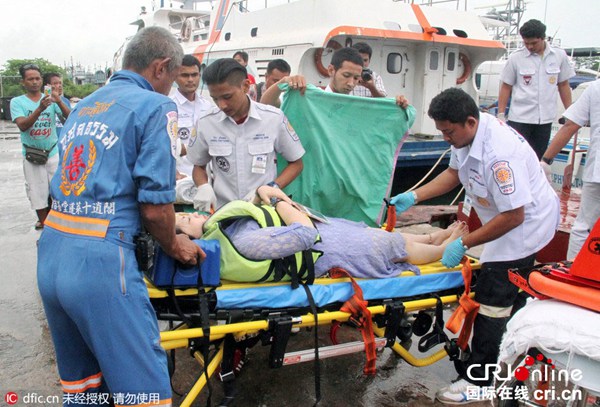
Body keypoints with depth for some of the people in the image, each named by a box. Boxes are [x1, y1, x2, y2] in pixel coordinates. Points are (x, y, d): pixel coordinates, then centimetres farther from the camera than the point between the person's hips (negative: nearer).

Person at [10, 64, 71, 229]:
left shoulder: (50, 99, -1)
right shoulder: (17, 102, -4)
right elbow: (22, 126, -18)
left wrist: (59, 102, -30)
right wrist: (39, 109, -32)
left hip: (53, 153, 1)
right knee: (38, 192, 7)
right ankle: (43, 221, 24)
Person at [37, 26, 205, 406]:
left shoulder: (83, 106, 17)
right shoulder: (156, 106, -5)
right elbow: (155, 206, -11)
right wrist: (174, 245, 7)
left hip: (51, 252, 8)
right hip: (100, 259, -8)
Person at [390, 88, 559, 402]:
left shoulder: (499, 154, -35)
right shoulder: (467, 132, -7)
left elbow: (513, 216, -30)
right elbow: (454, 173, 8)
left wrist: (464, 244, -24)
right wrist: (413, 196, -2)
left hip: (525, 224, -9)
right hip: (505, 218, 10)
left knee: (491, 301, -8)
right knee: (510, 292, 23)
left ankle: (477, 380, 4)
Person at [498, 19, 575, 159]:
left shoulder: (559, 55, 3)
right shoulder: (516, 58, -4)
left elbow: (563, 85, 11)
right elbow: (506, 87, 1)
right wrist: (501, 114, -2)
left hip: (545, 118, 3)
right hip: (520, 118, -3)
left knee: (538, 158, 11)